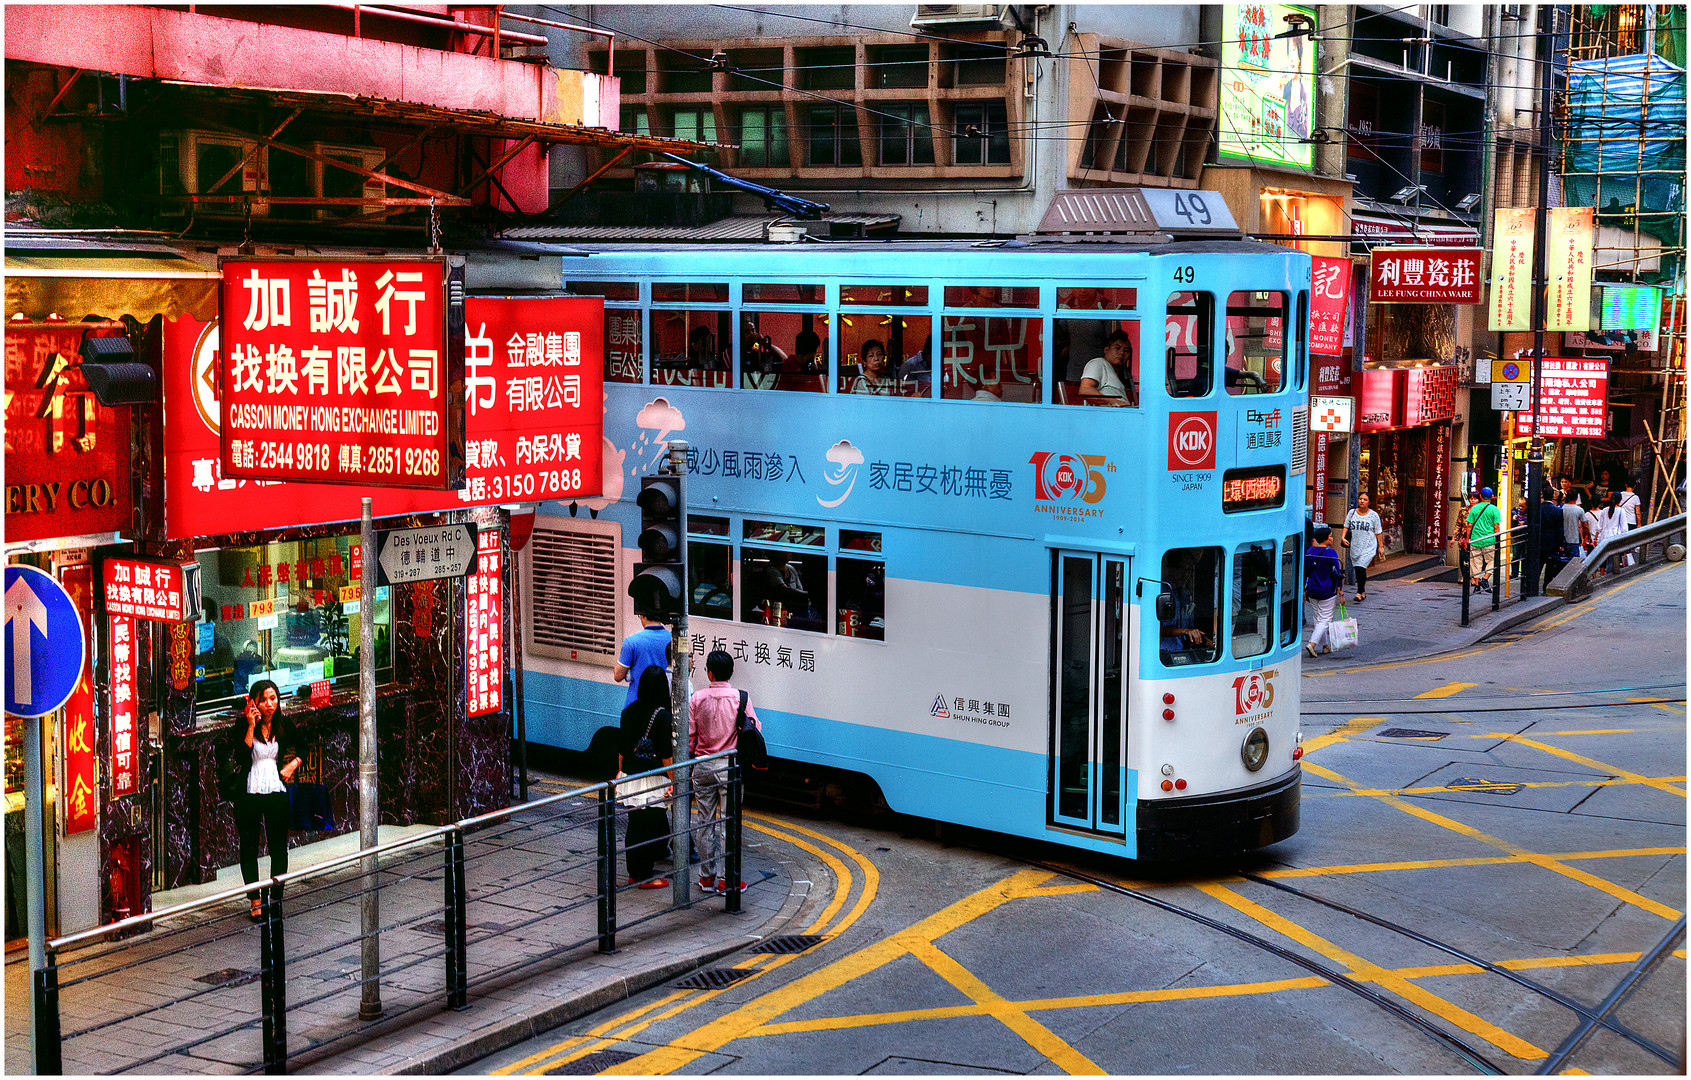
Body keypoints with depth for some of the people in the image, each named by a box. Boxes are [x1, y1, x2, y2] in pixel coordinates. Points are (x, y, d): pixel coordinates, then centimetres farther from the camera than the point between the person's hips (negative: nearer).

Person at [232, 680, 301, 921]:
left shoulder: (284, 725, 3)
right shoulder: (244, 726, -4)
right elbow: (241, 756, -18)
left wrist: (292, 764, 2)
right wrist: (251, 727, -21)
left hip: (277, 792, 1)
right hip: (249, 794, -1)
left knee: (278, 847, 3)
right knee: (249, 847, 4)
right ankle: (255, 902, 11)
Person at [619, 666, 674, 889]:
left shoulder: (629, 711, 3)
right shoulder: (662, 716, -14)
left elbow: (621, 749, 11)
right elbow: (665, 754, -14)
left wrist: (621, 772, 22)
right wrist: (672, 780, -7)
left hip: (630, 778, 6)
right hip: (652, 781, -6)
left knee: (635, 825, 14)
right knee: (655, 827, 3)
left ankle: (634, 873, 21)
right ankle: (644, 876, 6)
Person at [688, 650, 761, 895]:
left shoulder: (697, 698, -5)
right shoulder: (741, 698, -9)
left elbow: (689, 735, 0)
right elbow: (755, 729, -4)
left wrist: (689, 760, 13)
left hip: (703, 766, 2)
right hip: (730, 765, -2)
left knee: (706, 822, 10)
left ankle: (707, 877, 17)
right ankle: (725, 879, 3)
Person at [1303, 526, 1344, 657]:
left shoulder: (1309, 551, 4)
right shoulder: (1331, 553, -14)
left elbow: (1304, 571, 9)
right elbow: (1337, 573, -13)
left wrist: (1304, 590, 16)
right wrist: (1340, 591, -7)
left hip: (1312, 591, 6)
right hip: (1327, 591, -6)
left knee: (1317, 618, 16)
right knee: (1325, 620, 0)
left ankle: (1325, 646, 23)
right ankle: (1312, 643, -15)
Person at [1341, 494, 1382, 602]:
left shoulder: (1373, 515, -1)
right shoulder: (1352, 512, 5)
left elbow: (1378, 532, 3)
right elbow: (1346, 526, 13)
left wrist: (1380, 546, 4)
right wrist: (1343, 537, -3)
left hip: (1369, 547, -4)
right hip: (1355, 547, 4)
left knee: (1361, 568, -17)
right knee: (1358, 570, 9)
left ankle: (1360, 593, -8)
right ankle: (1363, 592, 26)